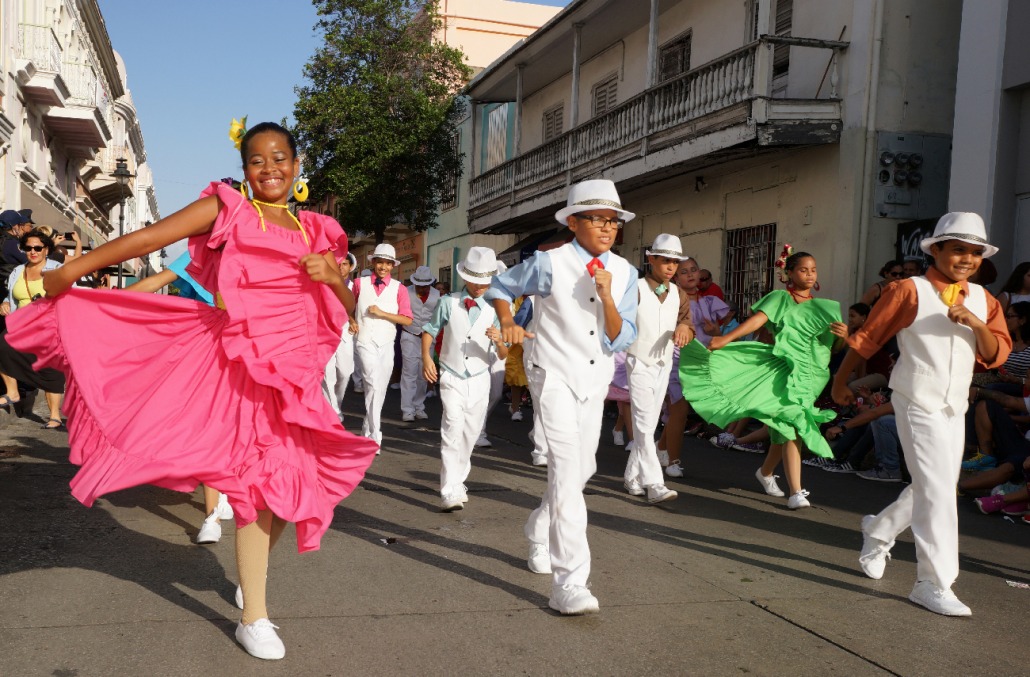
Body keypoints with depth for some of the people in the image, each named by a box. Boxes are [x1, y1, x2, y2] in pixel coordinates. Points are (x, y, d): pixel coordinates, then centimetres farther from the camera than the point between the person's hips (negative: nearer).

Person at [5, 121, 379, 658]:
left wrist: (332, 276, -6)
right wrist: (69, 272, -4)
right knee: (261, 482, -5)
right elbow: (146, 240, -5)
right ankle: (254, 618, 10)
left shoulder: (314, 230, 13)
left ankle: (250, 577, 37)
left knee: (292, 485, 11)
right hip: (242, 365, -5)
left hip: (293, 372, 5)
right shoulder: (226, 209, -1)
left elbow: (347, 306, 15)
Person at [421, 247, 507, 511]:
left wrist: (498, 341, -24)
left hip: (480, 380, 3)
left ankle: (458, 481, 32)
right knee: (453, 431, -16)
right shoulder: (448, 303, -3)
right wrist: (426, 357, -7)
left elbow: (503, 356, -2)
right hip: (452, 378, -3)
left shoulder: (493, 310, -1)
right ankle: (450, 493, -18)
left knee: (470, 434, 12)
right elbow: (430, 330, 9)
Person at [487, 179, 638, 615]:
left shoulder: (624, 273, -1)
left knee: (582, 468, 18)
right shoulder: (550, 264, -12)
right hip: (553, 375, -6)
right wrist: (507, 323, -12)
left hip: (595, 381, 6)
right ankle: (569, 585, -20)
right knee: (566, 469, -18)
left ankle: (539, 535, 45)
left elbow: (620, 340, -6)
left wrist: (607, 297, -20)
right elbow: (501, 287, 5)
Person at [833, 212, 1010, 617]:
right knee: (938, 489, -12)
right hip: (918, 404, -7)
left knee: (930, 490, 15)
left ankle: (878, 531, 40)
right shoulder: (911, 291, -9)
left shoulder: (983, 300, 8)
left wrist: (977, 323, -18)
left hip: (955, 409, 7)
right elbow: (867, 338, -3)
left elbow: (997, 355, 1)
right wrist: (840, 382, 2)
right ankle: (934, 584, -4)